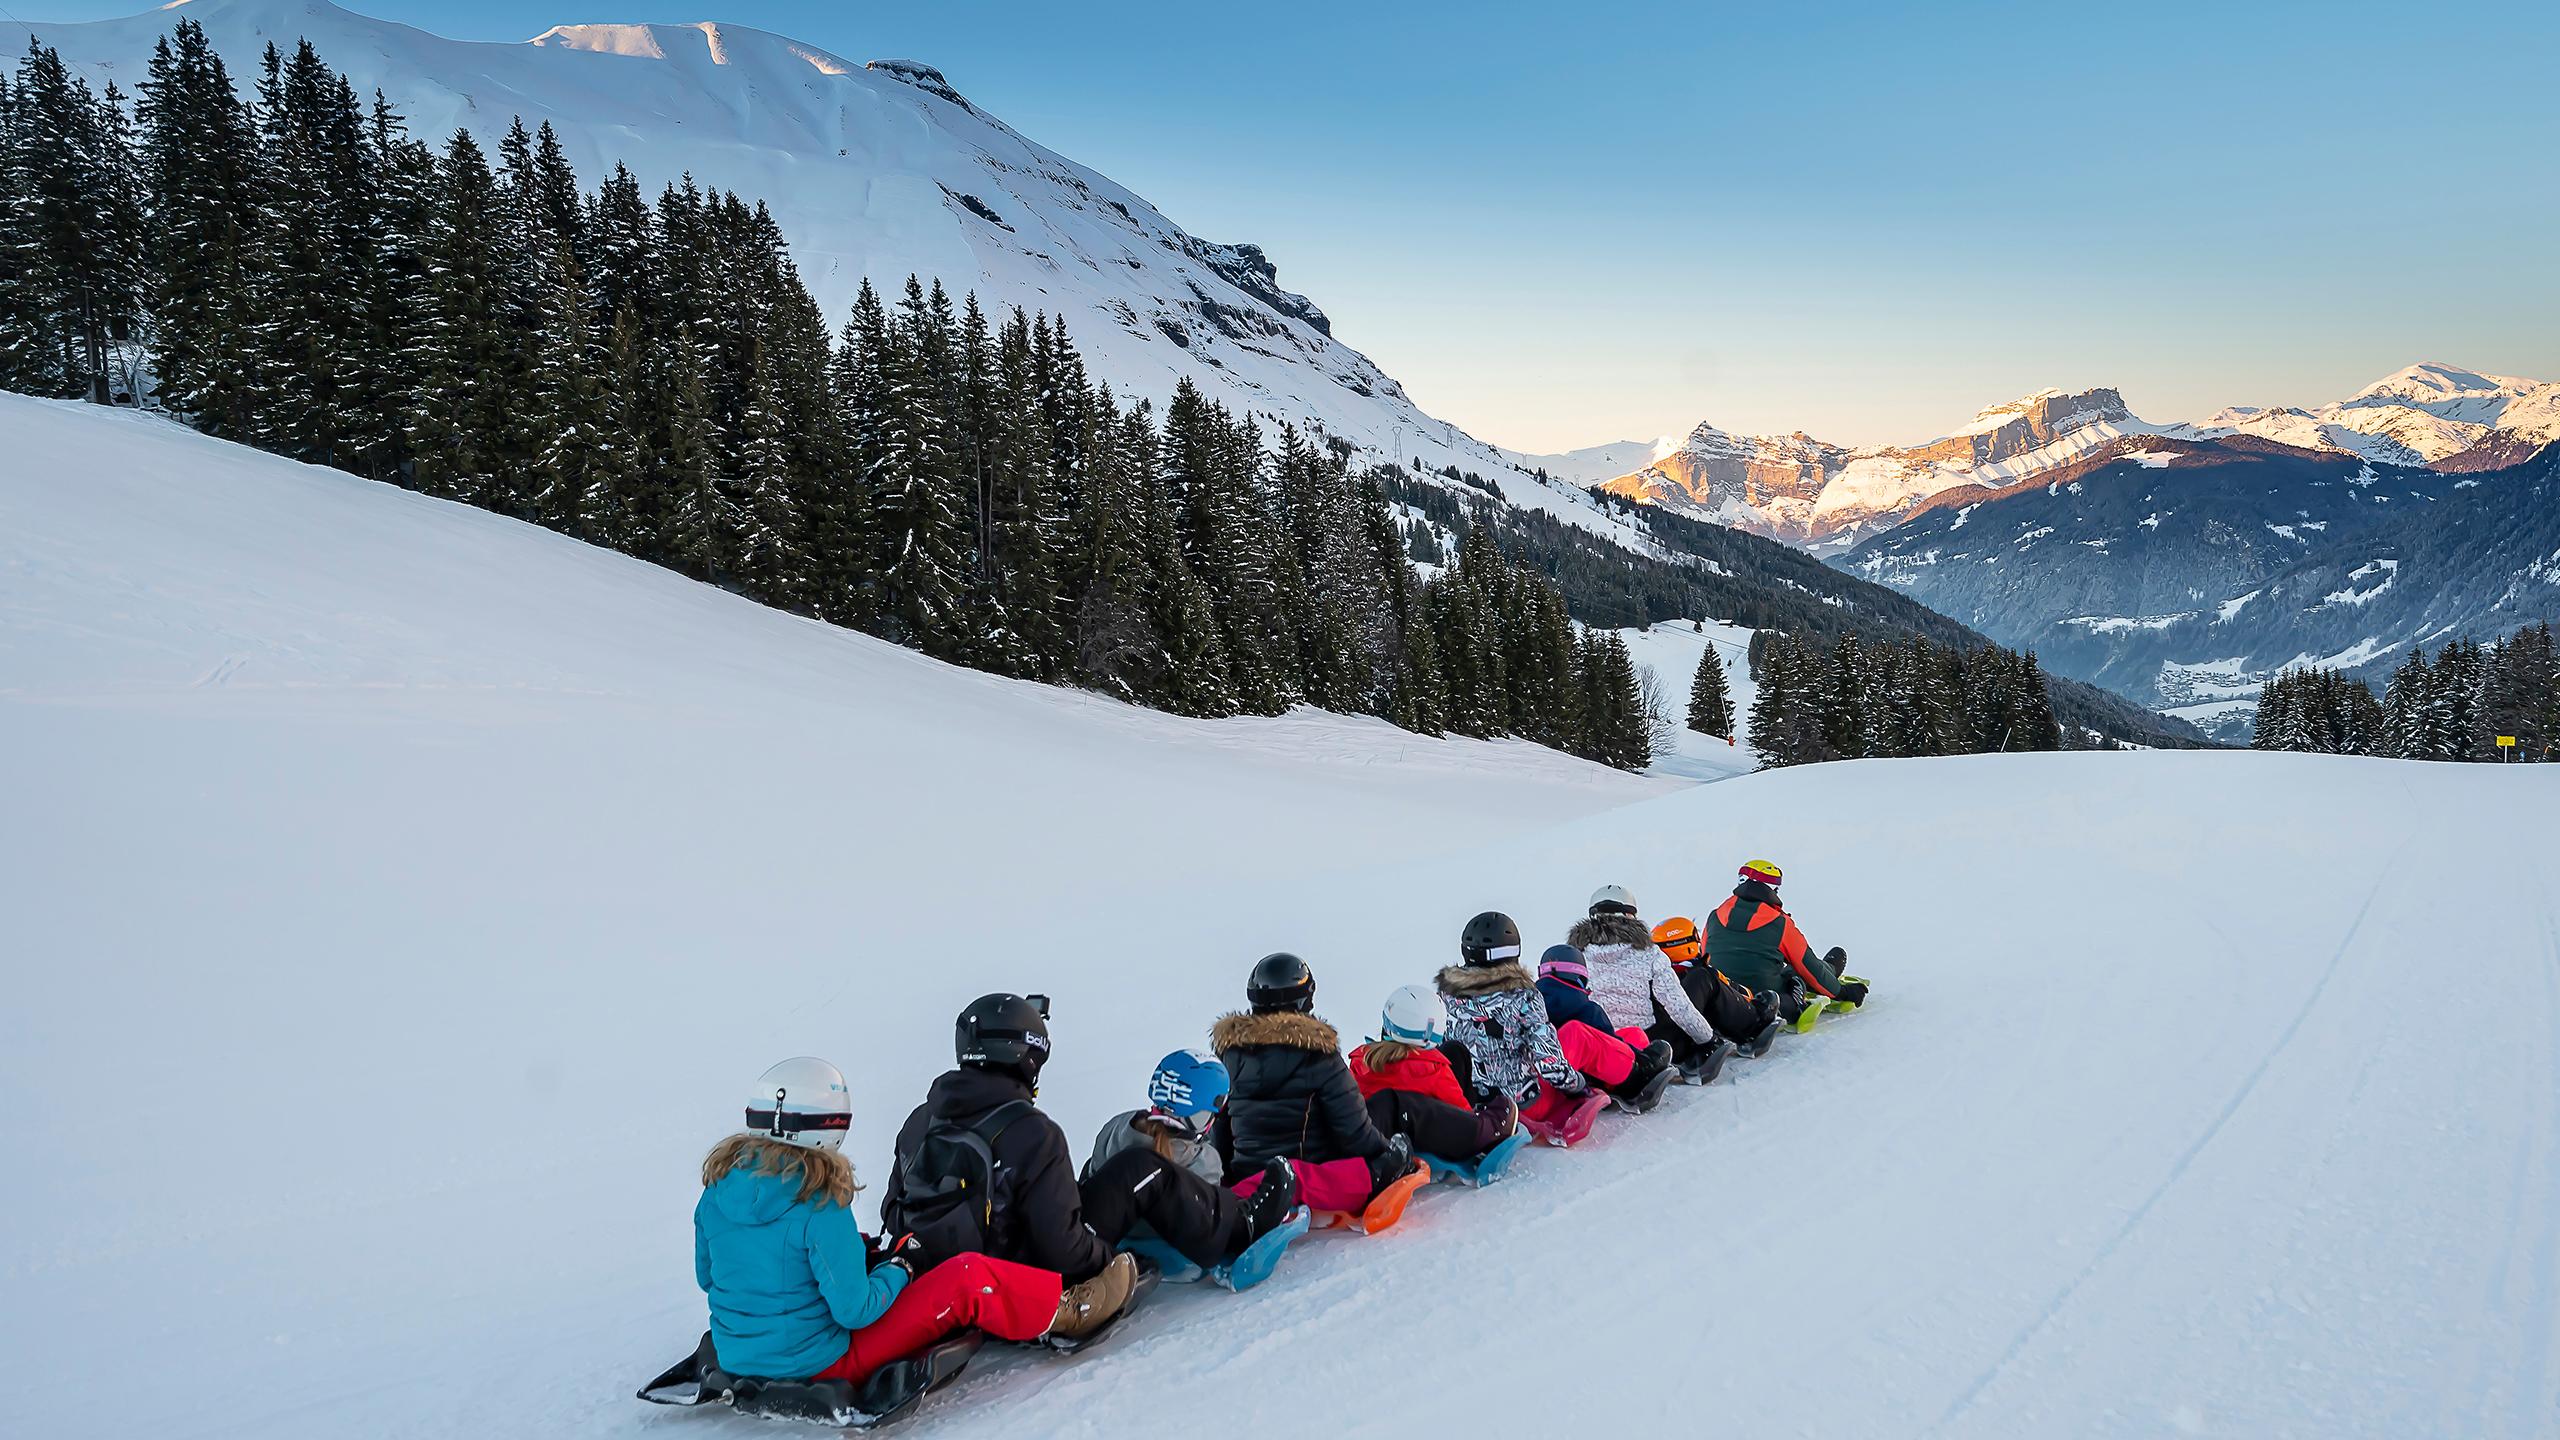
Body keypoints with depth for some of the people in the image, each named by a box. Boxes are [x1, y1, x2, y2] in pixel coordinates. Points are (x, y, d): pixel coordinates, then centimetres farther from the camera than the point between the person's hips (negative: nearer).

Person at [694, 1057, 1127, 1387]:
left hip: (733, 1356, 8)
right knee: (966, 1278, -6)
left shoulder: (719, 1182, -4)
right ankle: (1067, 1312, 15)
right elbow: (855, 1310, -22)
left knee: (863, 1250, 25)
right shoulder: (819, 1203, -25)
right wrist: (898, 1269, -2)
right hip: (817, 1363, -8)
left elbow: (707, 1277, 11)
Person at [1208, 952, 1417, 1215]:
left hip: (1244, 1176, 6)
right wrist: (1389, 1153, 10)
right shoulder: (1318, 1054, -10)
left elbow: (1218, 1128, 11)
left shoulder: (1229, 1050, 3)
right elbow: (1355, 1131, -8)